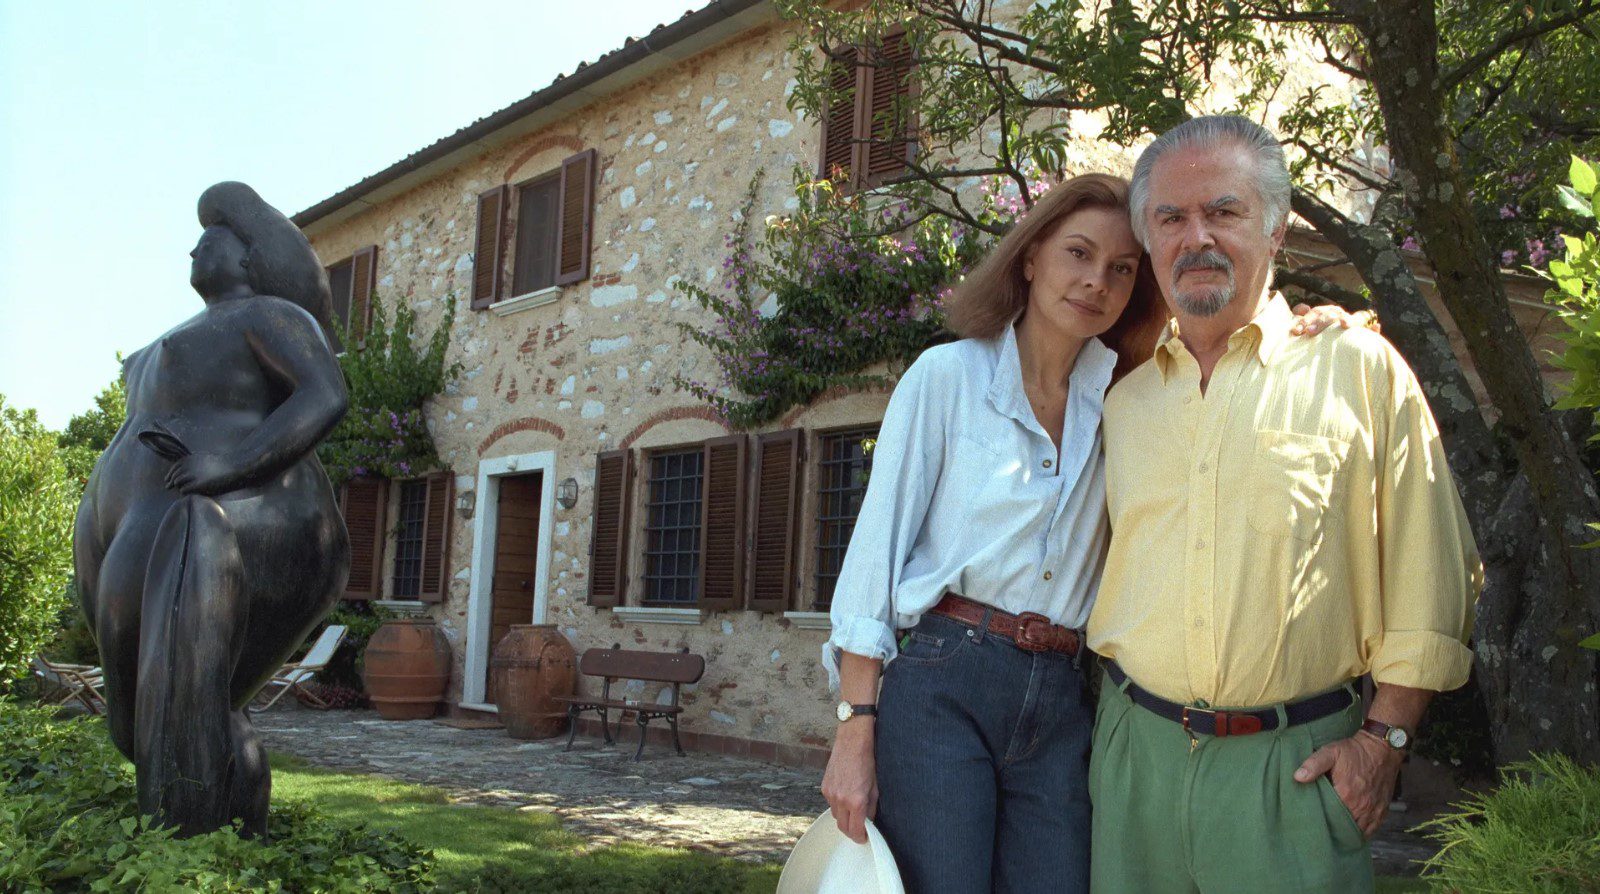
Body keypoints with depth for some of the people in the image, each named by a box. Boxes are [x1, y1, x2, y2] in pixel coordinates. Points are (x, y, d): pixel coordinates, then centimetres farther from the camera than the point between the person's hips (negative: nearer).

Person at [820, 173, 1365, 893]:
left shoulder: (1117, 401, 11)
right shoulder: (949, 374, 0)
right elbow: (877, 547, -3)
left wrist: (1292, 338, -4)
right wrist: (855, 732, -9)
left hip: (1059, 705, 4)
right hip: (940, 687, -4)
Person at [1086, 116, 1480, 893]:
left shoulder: (1359, 370, 1)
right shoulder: (1124, 404, 12)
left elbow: (1430, 576, 0)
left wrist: (1385, 736, -4)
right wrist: (1121, 707, 11)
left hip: (1297, 764, -3)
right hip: (1137, 753, 3)